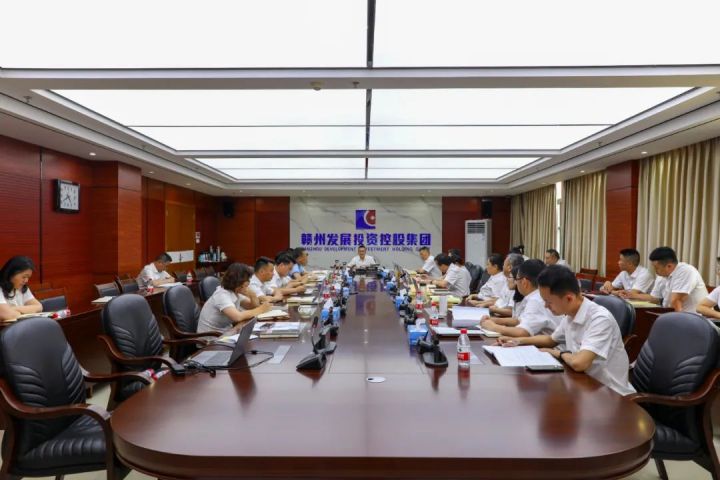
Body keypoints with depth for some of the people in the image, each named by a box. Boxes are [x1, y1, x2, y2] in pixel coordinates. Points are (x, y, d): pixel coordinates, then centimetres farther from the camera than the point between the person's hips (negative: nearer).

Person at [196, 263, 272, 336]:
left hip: (225, 332, 8)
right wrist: (260, 310, -24)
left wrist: (252, 295, -15)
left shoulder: (236, 292, 2)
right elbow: (237, 317, -35)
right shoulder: (222, 295, -22)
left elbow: (254, 306, 5)